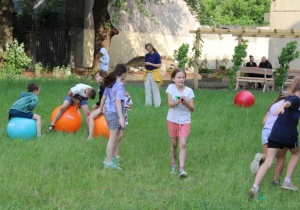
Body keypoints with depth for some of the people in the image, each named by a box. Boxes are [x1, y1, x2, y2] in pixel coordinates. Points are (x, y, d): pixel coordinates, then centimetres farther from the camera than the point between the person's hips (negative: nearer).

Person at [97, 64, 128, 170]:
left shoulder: (110, 83, 9)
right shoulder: (120, 86, -16)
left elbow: (104, 97, 19)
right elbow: (118, 102, -24)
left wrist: (101, 108, 34)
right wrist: (121, 117, -27)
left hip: (109, 112, 9)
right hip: (114, 113, -9)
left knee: (119, 135, 15)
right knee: (113, 138, -3)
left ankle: (110, 158, 18)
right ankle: (109, 162, 1)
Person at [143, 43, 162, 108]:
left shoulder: (156, 55, -7)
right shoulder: (147, 55, 9)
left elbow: (159, 65, -10)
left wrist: (150, 64, -16)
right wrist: (145, 64, -5)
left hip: (154, 73, -5)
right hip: (147, 73, 5)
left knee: (155, 89, -1)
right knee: (147, 89, 5)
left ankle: (157, 103, 6)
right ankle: (148, 102, 14)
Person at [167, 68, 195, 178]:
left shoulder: (189, 91, -5)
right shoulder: (171, 87, -5)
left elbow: (192, 109, -7)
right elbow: (170, 104, -14)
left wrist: (185, 102, -26)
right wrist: (178, 101, -33)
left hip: (185, 121, -1)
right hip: (173, 120, 1)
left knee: (183, 144, -11)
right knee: (174, 143, 11)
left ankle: (181, 169, -13)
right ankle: (173, 164, 31)